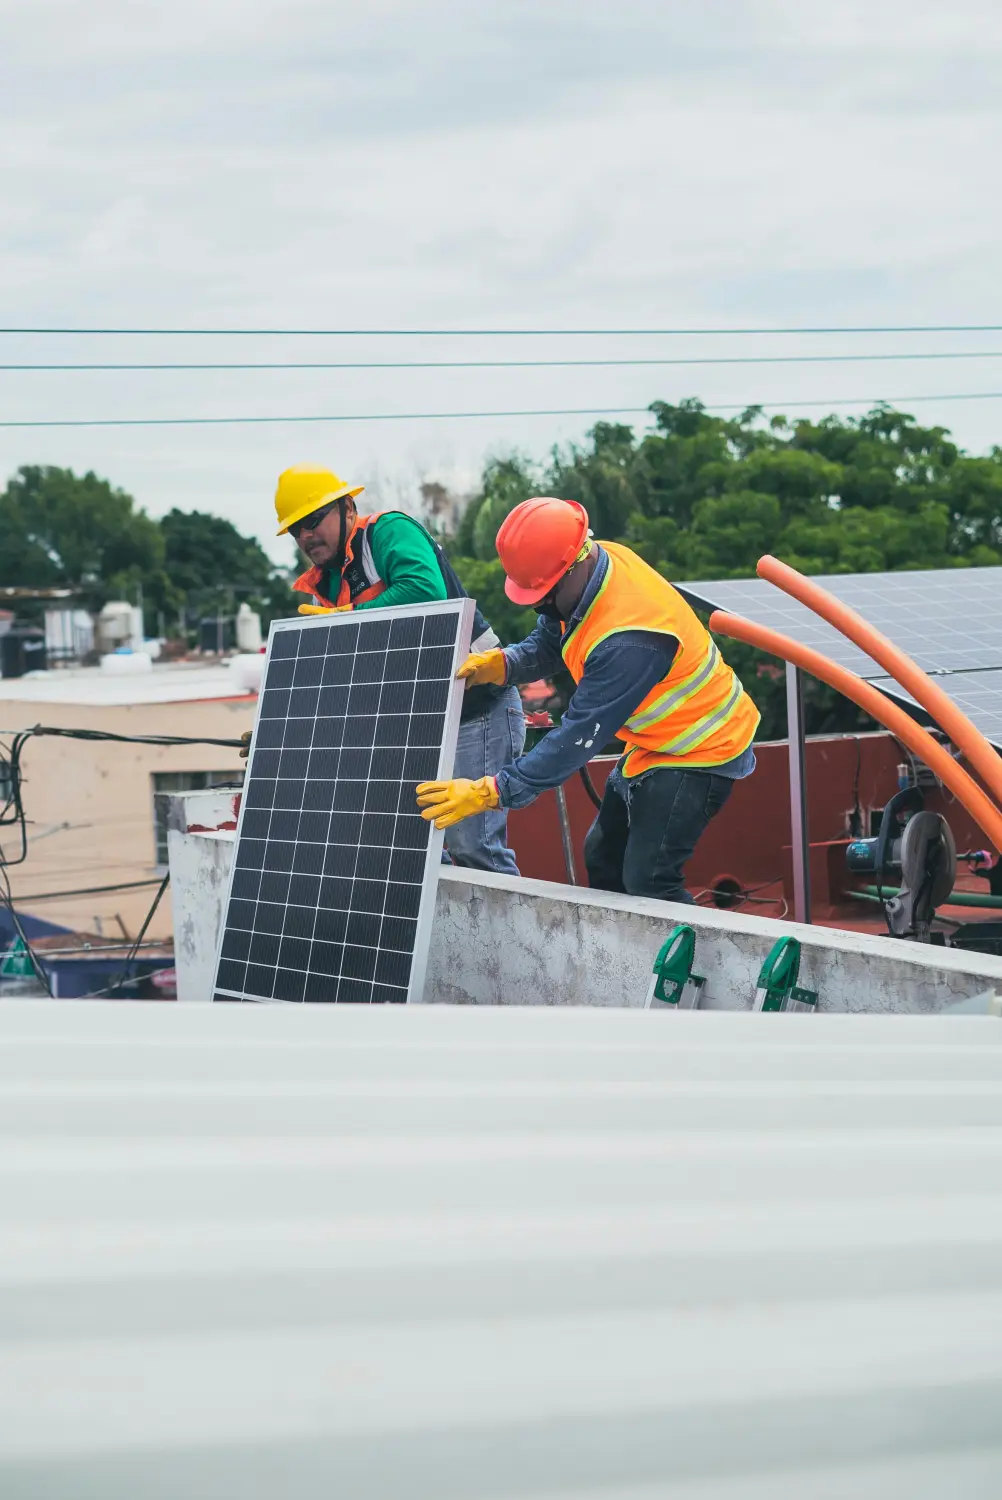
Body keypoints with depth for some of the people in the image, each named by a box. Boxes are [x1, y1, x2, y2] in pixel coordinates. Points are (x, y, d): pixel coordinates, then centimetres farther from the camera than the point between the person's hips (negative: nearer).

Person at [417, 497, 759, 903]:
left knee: (646, 884, -16)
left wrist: (487, 793, -33)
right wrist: (497, 663, -19)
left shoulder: (627, 641, -37)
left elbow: (579, 738, -34)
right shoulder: (591, 562, -10)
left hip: (697, 752, -10)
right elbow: (548, 645, 4)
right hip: (654, 741, 10)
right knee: (602, 860, 14)